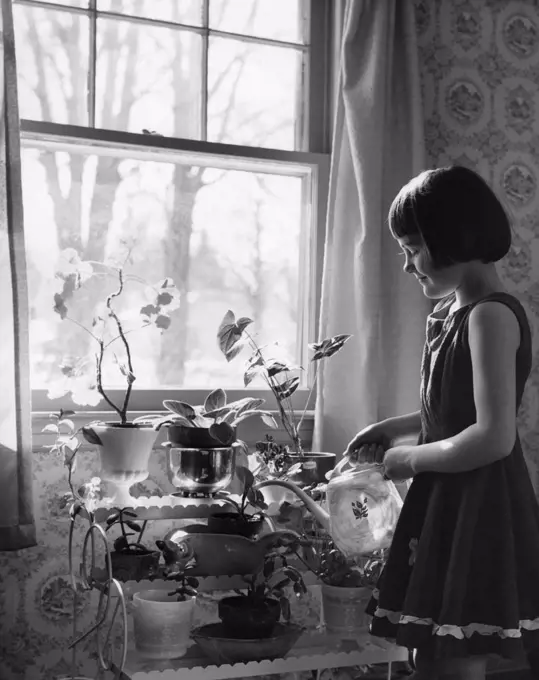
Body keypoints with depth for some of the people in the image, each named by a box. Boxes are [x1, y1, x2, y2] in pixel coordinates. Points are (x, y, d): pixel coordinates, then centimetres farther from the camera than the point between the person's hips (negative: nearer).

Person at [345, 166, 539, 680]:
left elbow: (495, 437, -24)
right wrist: (398, 426, 13)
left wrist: (411, 459, -13)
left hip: (477, 515, -9)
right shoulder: (453, 310, 9)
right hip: (446, 506, 9)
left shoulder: (491, 316, -18)